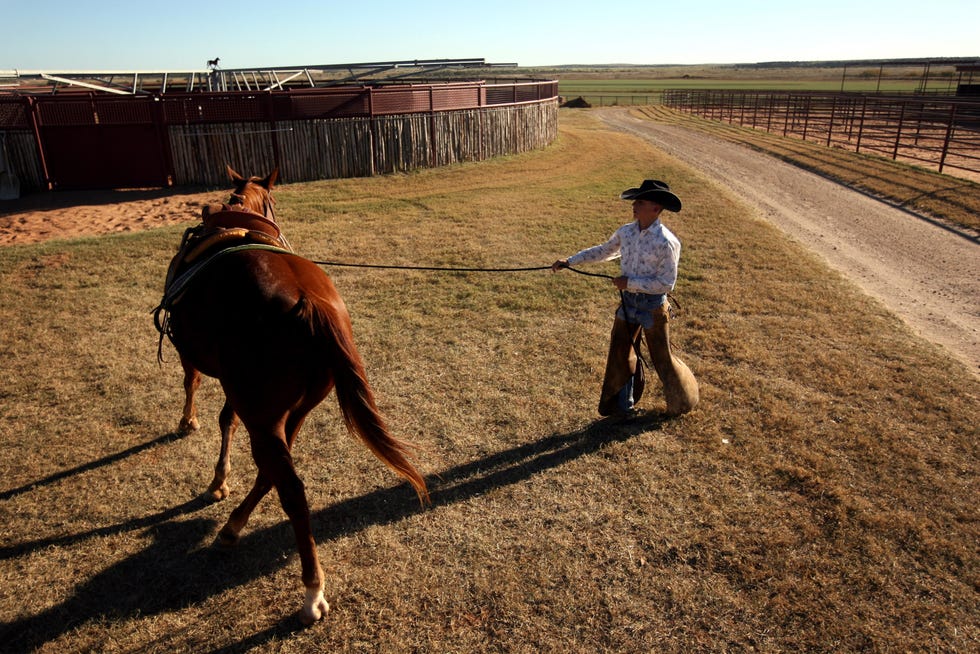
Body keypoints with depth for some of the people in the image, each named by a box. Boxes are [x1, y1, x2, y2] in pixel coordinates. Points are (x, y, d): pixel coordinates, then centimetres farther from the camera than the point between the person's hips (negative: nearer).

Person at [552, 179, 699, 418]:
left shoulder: (667, 242, -20)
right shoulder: (626, 232, -2)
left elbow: (666, 283, -20)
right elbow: (603, 251, 14)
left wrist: (631, 282, -22)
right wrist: (569, 261, 10)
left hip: (653, 306, -6)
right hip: (627, 302, 6)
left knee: (661, 357, 9)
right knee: (619, 353, 11)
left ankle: (681, 402, 34)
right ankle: (622, 406, 27)